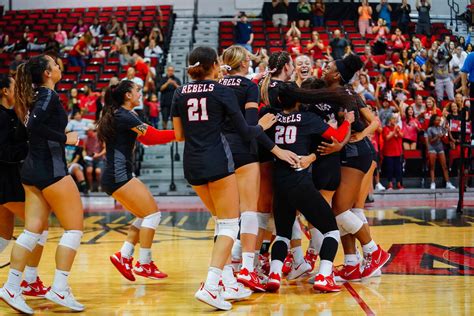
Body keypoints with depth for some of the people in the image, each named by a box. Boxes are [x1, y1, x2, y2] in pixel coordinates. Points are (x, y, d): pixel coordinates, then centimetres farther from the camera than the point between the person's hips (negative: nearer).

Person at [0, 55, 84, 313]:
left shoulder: (35, 96, 14)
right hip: (50, 169, -9)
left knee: (33, 229, 8)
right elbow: (35, 126, -25)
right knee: (74, 227, -1)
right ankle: (59, 289, -2)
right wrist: (65, 138, -17)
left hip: (32, 170, 9)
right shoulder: (49, 95, -12)